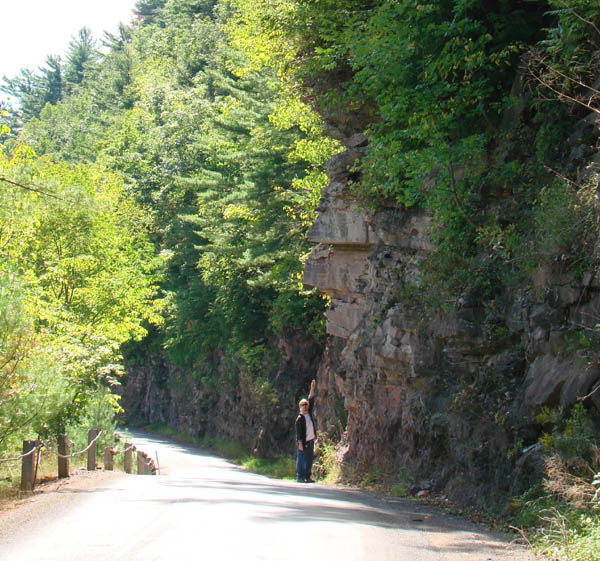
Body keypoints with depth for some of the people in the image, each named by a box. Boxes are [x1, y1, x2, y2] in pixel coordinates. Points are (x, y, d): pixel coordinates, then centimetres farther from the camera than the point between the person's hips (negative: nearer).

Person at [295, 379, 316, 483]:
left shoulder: (309, 413, 10)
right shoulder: (299, 418, -10)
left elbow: (311, 401, 10)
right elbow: (298, 431, -13)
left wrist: (312, 388, 5)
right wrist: (300, 443, -17)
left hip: (311, 441, 7)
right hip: (304, 442, -7)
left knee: (309, 459, 8)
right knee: (301, 459, -3)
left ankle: (307, 476, 13)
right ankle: (300, 477, -1)